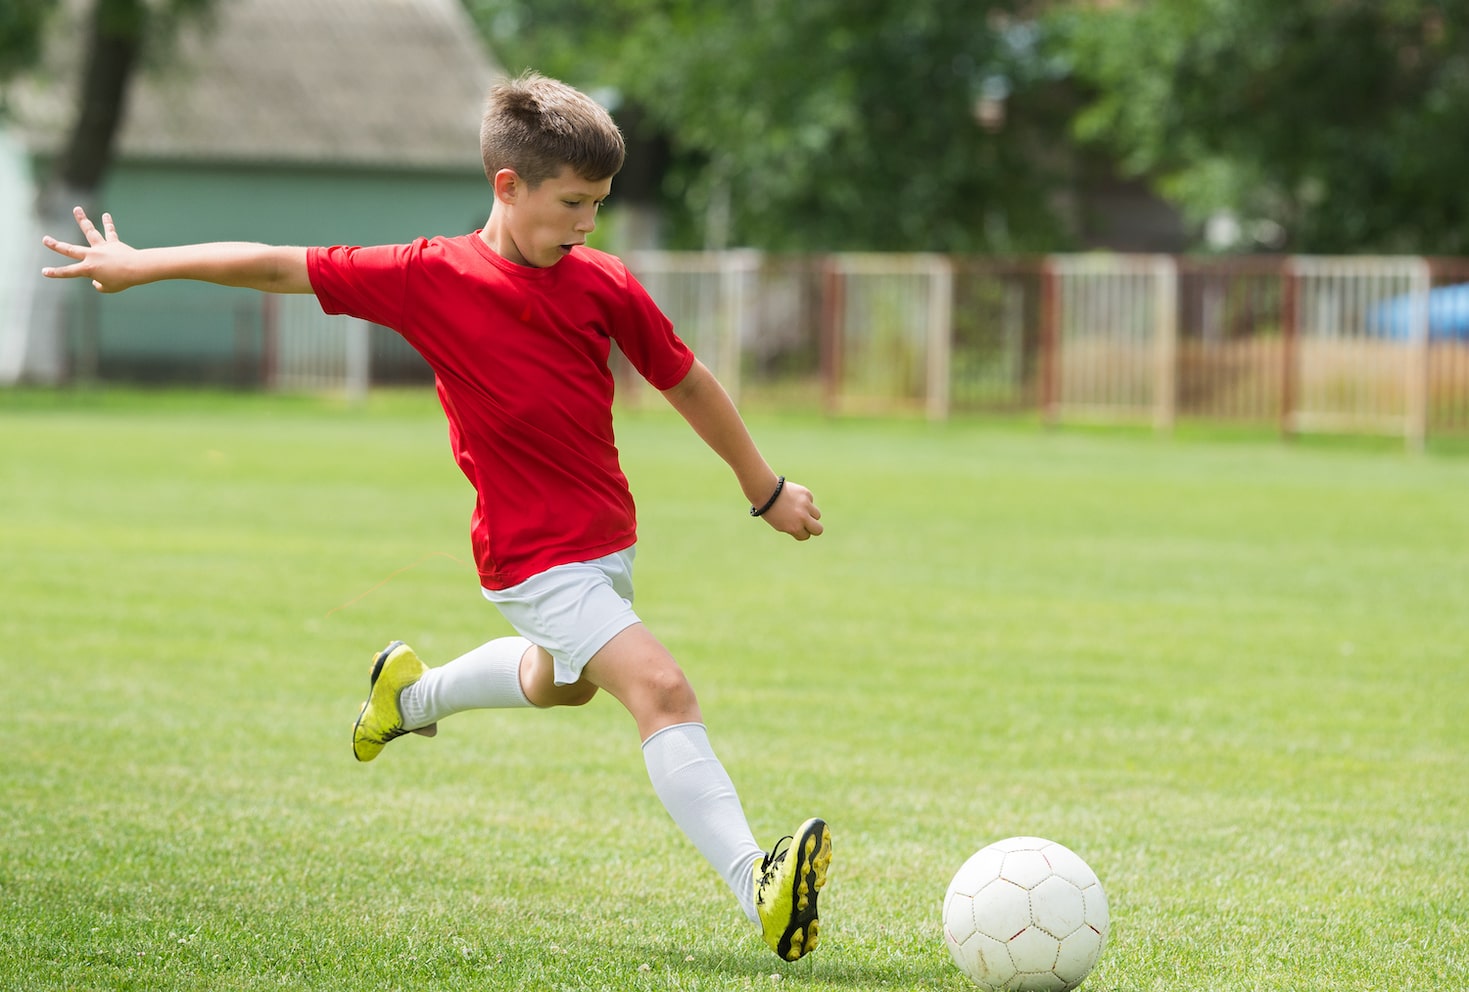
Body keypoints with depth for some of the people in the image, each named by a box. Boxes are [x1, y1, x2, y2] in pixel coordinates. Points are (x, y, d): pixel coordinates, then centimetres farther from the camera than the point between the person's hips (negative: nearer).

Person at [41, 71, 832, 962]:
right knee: (662, 689, -23)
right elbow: (281, 267, -3)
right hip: (533, 557, -6)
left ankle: (412, 693, 58)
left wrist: (766, 488, 17)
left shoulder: (604, 286, -4)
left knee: (561, 680, 31)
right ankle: (755, 884, -33)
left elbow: (688, 382, 9)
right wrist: (140, 266, 4)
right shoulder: (430, 278, -12)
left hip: (609, 538, 6)